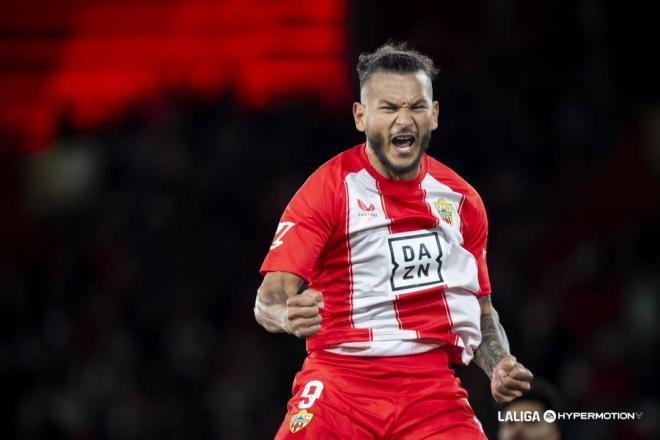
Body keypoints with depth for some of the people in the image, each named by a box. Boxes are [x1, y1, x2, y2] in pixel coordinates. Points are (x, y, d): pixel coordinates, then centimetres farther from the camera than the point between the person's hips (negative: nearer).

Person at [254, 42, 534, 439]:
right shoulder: (328, 189, -3)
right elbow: (271, 298, -11)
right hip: (341, 378, -3)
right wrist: (286, 316, -34)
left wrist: (499, 365, 4)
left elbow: (480, 309, 23)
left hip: (433, 388, 3)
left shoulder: (461, 200, 12)